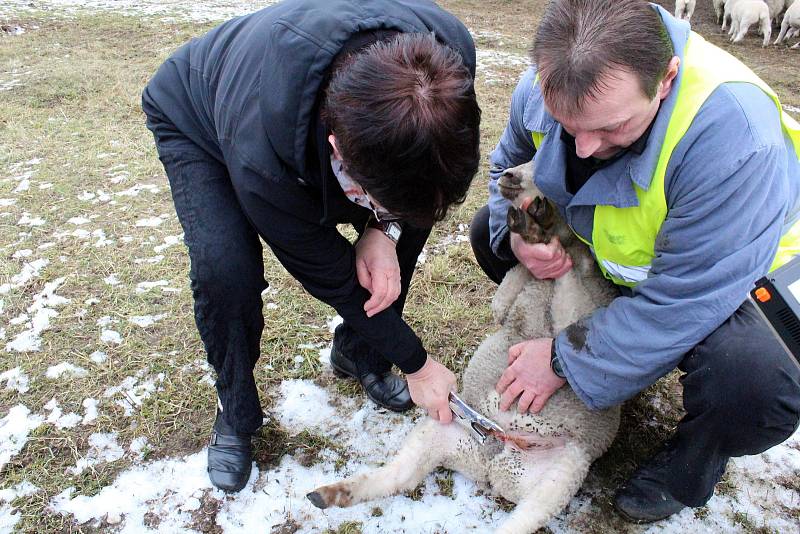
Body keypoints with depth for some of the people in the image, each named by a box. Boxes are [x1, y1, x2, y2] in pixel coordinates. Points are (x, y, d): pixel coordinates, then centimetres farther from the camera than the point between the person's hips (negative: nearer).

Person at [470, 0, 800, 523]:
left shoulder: (735, 136, -41)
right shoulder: (546, 87, -21)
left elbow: (681, 300, -35)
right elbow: (508, 166, 2)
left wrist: (567, 362, -26)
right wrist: (517, 234, -20)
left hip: (714, 281, -5)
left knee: (757, 390, -36)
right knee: (489, 231, -1)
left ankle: (691, 462, 4)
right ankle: (594, 340, 18)